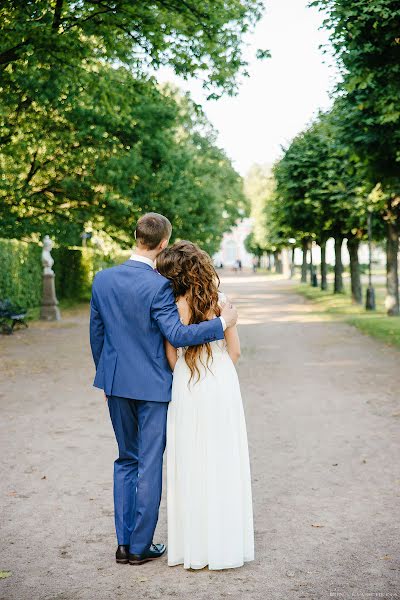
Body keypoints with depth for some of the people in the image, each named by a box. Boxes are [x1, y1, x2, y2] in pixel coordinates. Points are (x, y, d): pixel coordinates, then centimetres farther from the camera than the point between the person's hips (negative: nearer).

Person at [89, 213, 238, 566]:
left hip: (116, 383, 6)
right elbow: (177, 335, -22)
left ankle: (124, 543, 21)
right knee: (150, 464, 7)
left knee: (126, 460, 18)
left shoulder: (103, 279, 0)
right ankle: (140, 546, 16)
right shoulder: (159, 286, -19)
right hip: (152, 385, -5)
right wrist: (223, 322, -13)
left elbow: (96, 334, 7)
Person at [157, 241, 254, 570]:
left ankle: (194, 547, 17)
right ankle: (225, 543, 20)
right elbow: (234, 351, 1)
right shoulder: (220, 301, -3)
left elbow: (172, 359, -3)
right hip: (222, 386, 2)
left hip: (188, 392, -1)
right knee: (223, 465, 11)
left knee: (191, 467, 8)